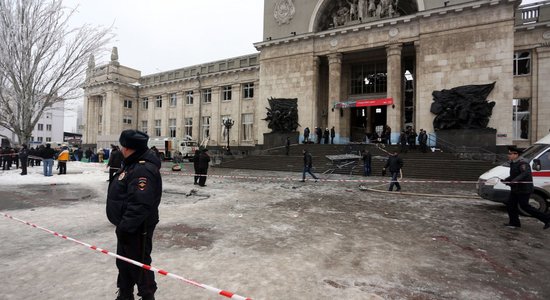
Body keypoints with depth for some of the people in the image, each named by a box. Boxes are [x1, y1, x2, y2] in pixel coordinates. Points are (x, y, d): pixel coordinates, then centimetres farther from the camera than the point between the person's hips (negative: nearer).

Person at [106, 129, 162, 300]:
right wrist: (123, 225, 23)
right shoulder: (133, 164, 10)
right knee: (123, 262, 24)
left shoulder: (143, 169, -27)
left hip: (137, 228, -11)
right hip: (127, 225, 11)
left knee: (139, 264, 5)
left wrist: (125, 226, -26)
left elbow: (139, 204, -32)